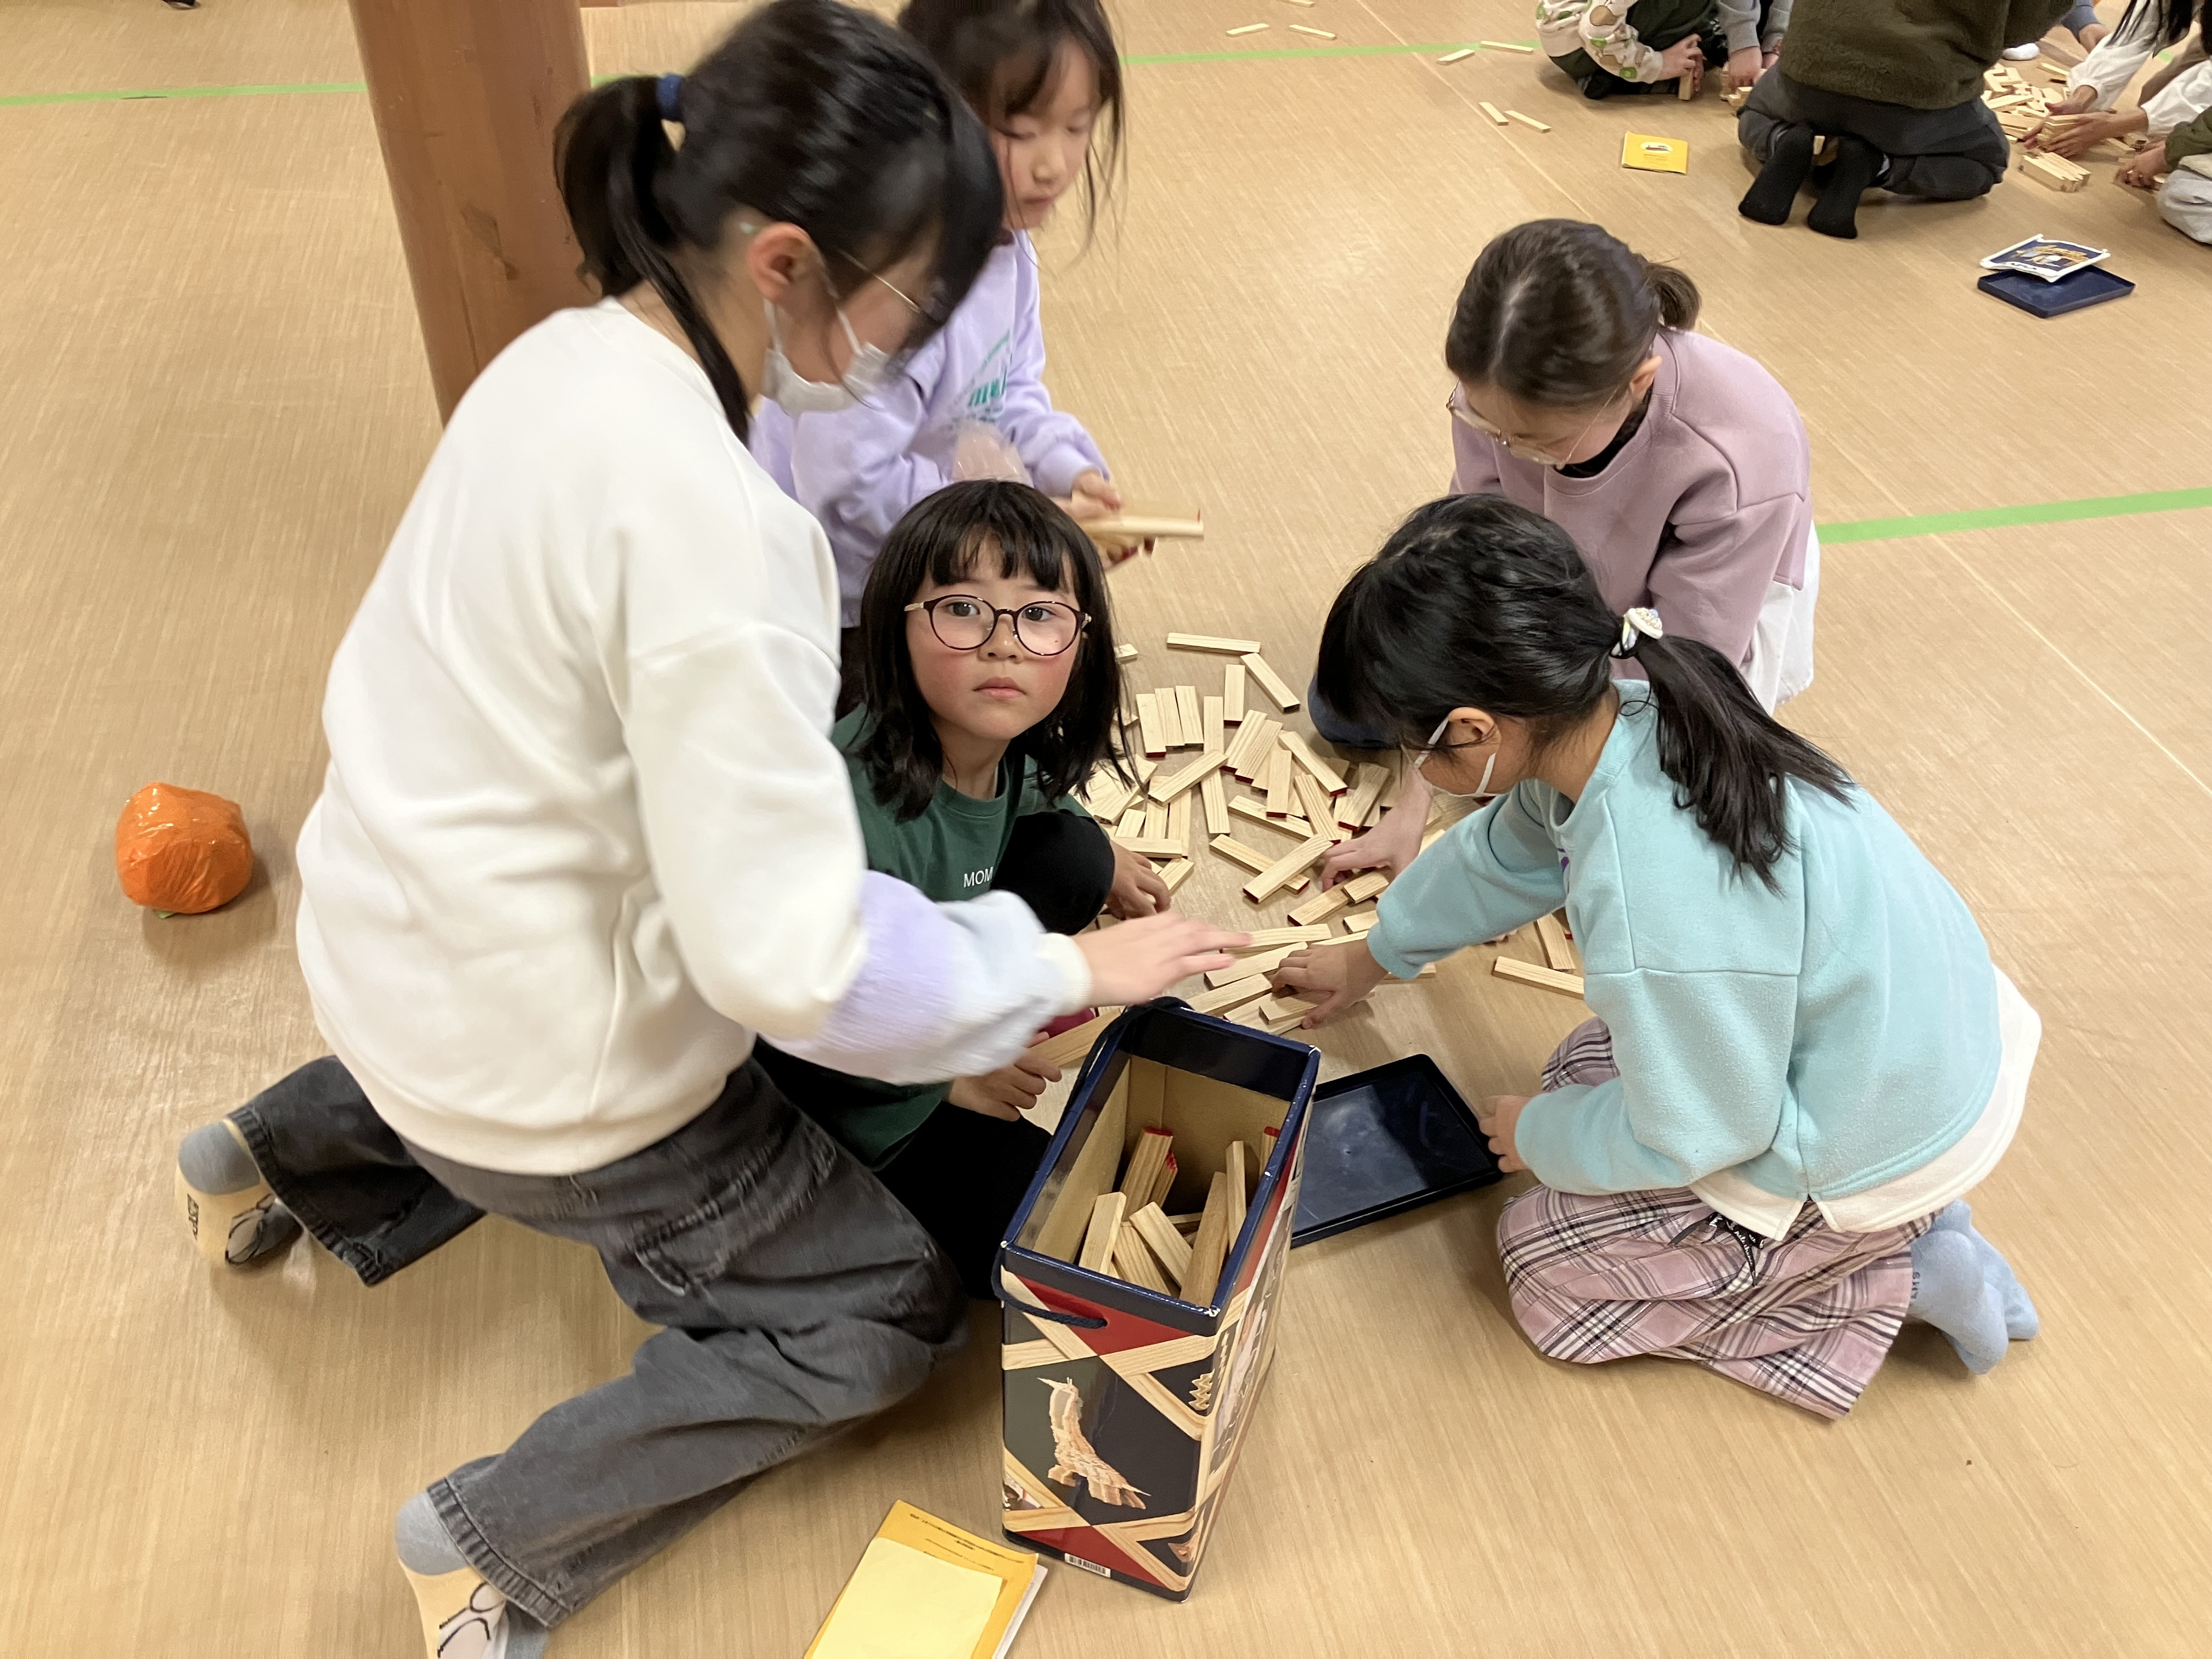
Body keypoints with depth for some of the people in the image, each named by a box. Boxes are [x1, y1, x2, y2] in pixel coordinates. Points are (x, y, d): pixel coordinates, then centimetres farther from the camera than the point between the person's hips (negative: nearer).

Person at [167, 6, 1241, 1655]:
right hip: (550, 1052, -8)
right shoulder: (707, 516, -32)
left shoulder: (565, 357, -5)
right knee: (888, 1311, 10)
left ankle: (285, 1148, 37)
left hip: (395, 938, 8)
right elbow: (793, 955, -31)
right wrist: (1064, 966, -19)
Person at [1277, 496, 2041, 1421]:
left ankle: (1897, 1274, 6)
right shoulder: (1624, 705, -14)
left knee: (1547, 1264, 7)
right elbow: (1507, 852, 7)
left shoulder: (1661, 909, -40)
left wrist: (1538, 1134, -2)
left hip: (1873, 1147, -7)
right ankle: (1903, 1220, 15)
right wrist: (1375, 957, 23)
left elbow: (1693, 1133, -22)